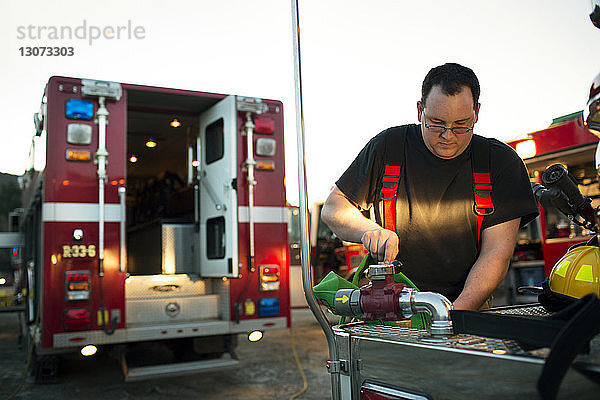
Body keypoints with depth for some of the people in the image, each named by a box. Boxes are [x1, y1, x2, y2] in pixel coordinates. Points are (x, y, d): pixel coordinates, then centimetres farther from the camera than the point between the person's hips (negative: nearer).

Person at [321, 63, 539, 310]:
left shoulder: (501, 162, 1)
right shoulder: (388, 147, 2)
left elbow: (497, 251, -5)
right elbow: (333, 207, 6)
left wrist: (458, 311, -20)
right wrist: (369, 231, -15)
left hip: (468, 308, 1)